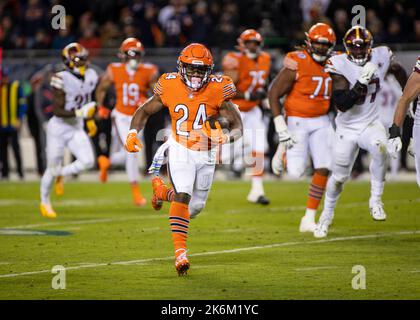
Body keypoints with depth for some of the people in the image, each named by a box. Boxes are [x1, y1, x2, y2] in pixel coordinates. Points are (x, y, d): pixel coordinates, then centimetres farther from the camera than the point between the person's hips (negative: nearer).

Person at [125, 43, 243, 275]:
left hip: (206, 154, 2)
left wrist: (227, 137, -38)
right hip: (180, 151, -2)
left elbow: (238, 127, -15)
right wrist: (133, 132, -17)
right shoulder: (170, 87, -15)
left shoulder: (217, 90, -18)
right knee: (183, 196, -21)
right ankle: (180, 252, -19)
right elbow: (144, 111, 0)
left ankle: (162, 191, 42)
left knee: (196, 205, 13)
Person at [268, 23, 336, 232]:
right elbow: (273, 93, -14)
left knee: (323, 169, -6)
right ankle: (283, 149, 28)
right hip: (297, 122, -5)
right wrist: (281, 128, -16)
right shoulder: (297, 64, -16)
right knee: (296, 172, -9)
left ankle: (309, 219, 5)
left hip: (321, 121, 5)